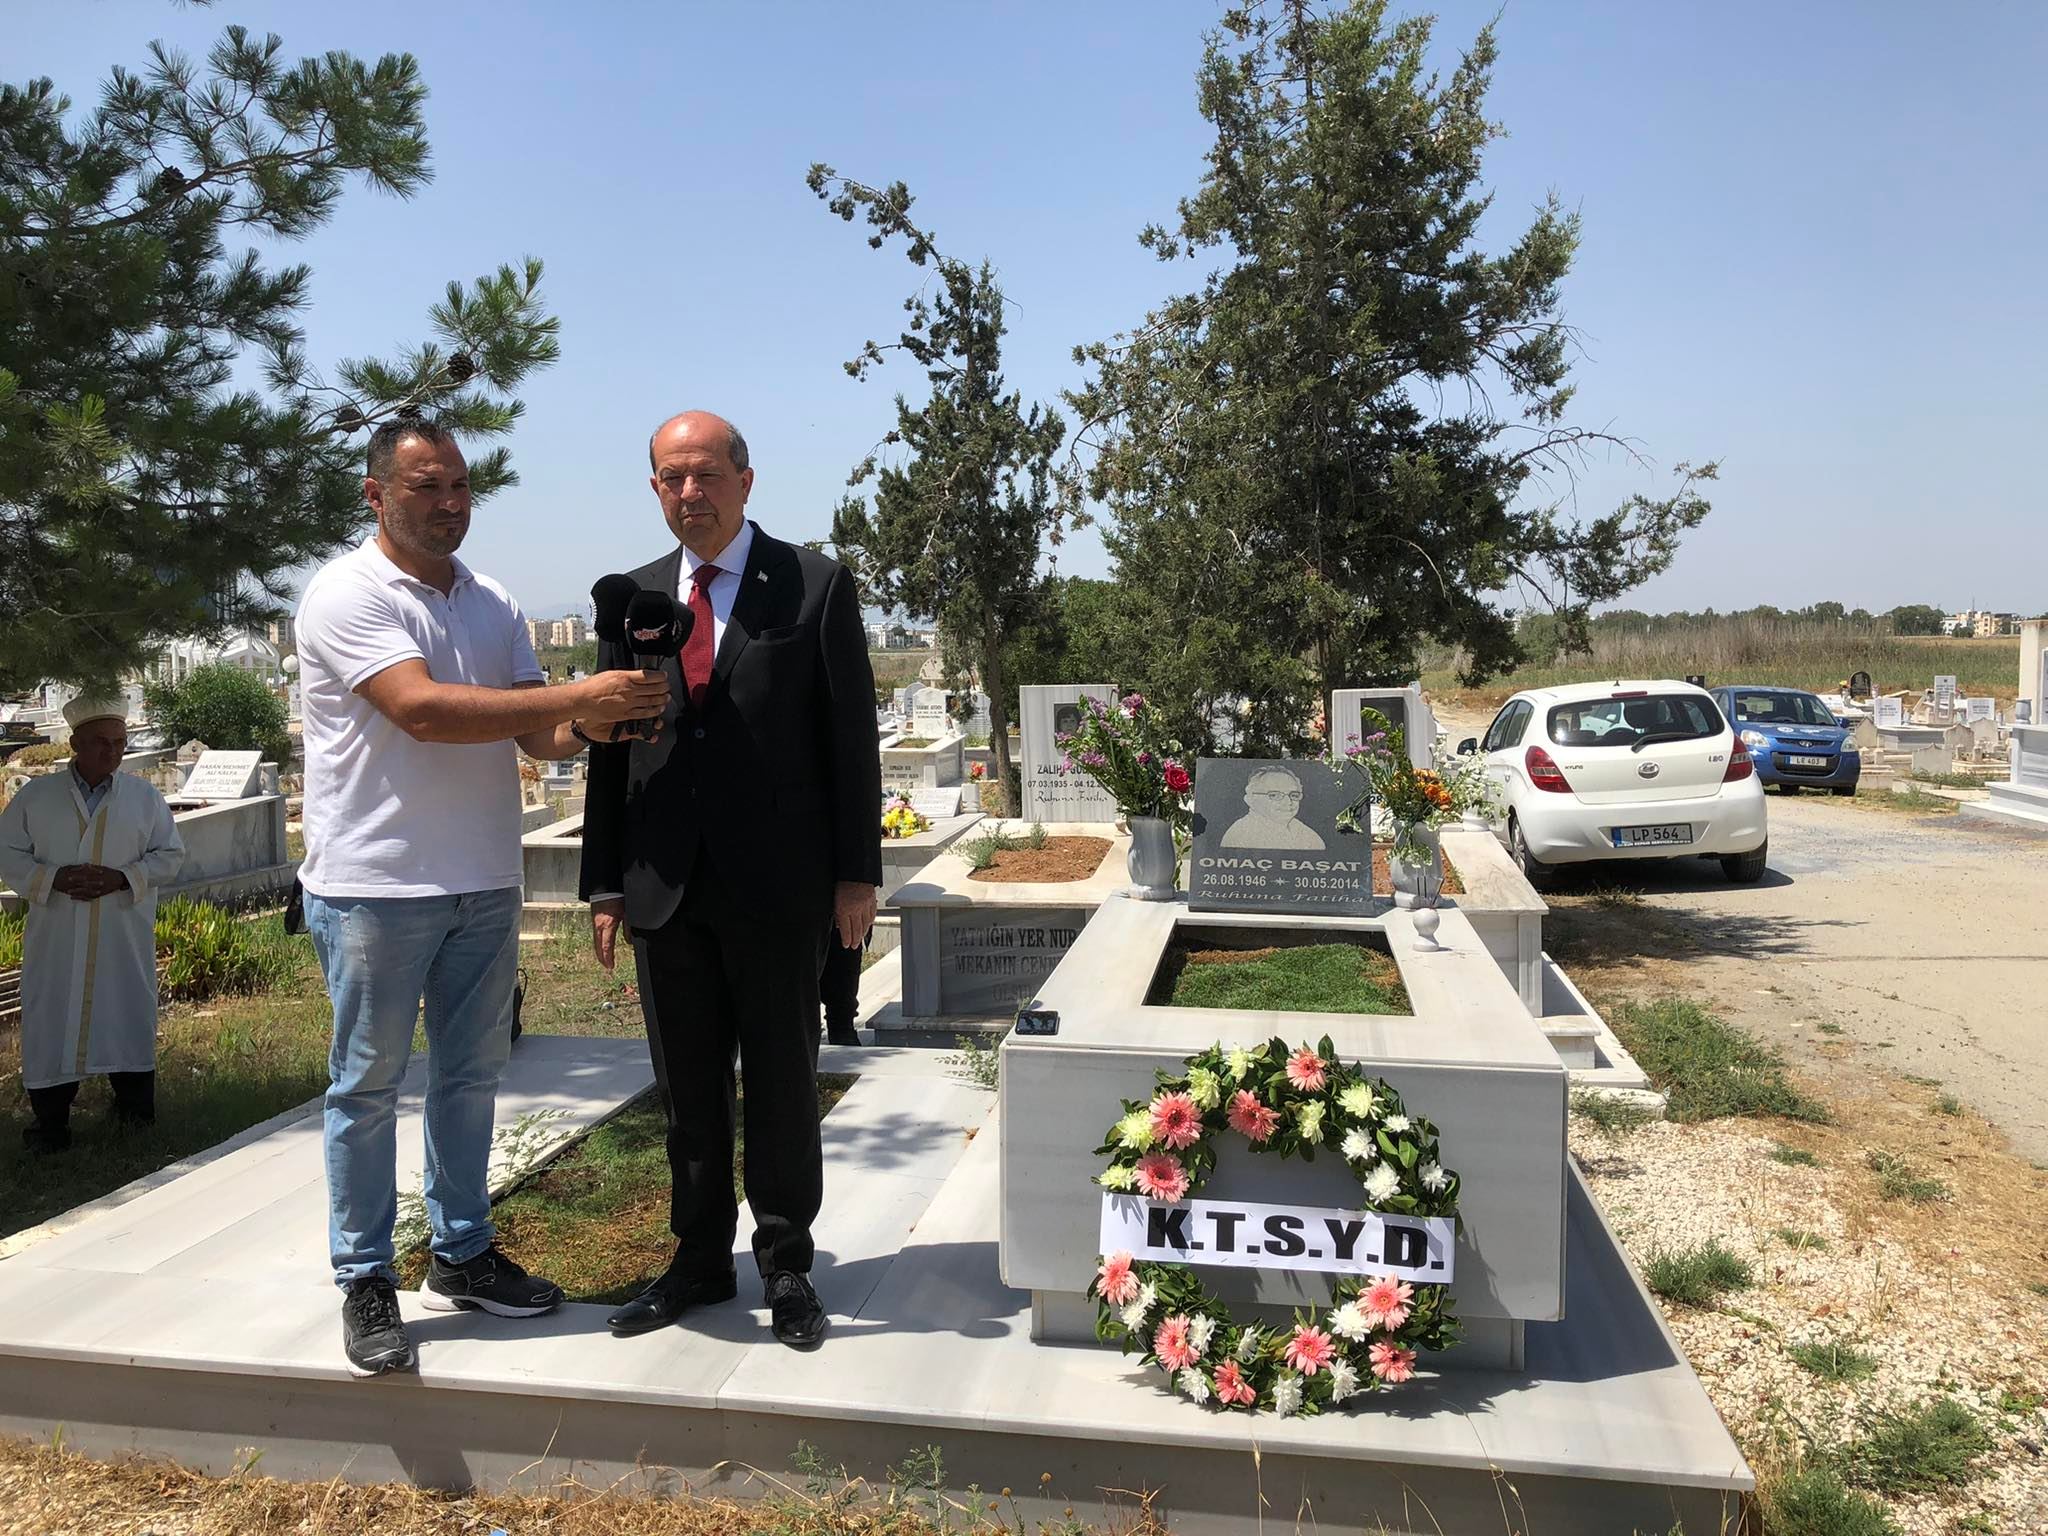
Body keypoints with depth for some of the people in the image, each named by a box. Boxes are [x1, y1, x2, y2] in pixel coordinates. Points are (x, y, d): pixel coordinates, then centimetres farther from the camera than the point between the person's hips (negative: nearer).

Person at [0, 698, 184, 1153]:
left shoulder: (145, 796, 4)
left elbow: (170, 854, 5)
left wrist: (123, 878, -12)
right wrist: (53, 878, -14)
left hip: (125, 939, 0)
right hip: (57, 939, 0)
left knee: (128, 1014, 7)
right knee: (52, 1022, 2)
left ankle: (134, 1106, 23)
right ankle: (49, 1120, 12)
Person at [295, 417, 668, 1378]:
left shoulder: (491, 605, 12)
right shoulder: (348, 595, -9)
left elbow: (533, 733, 6)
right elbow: (423, 710, -22)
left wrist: (585, 726, -18)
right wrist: (578, 696, -26)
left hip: (483, 883, 6)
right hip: (375, 886, -6)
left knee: (470, 1075, 13)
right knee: (369, 1084, 5)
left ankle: (461, 1255, 27)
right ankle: (365, 1282, 17)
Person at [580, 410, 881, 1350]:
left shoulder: (816, 586, -1)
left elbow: (850, 736, -2)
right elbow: (608, 749, 10)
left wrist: (857, 875, -5)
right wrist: (604, 883, 7)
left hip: (777, 882, -3)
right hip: (664, 884, 3)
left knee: (782, 1078, 8)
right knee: (685, 1084, 12)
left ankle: (786, 1263, 24)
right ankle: (700, 1258, 28)